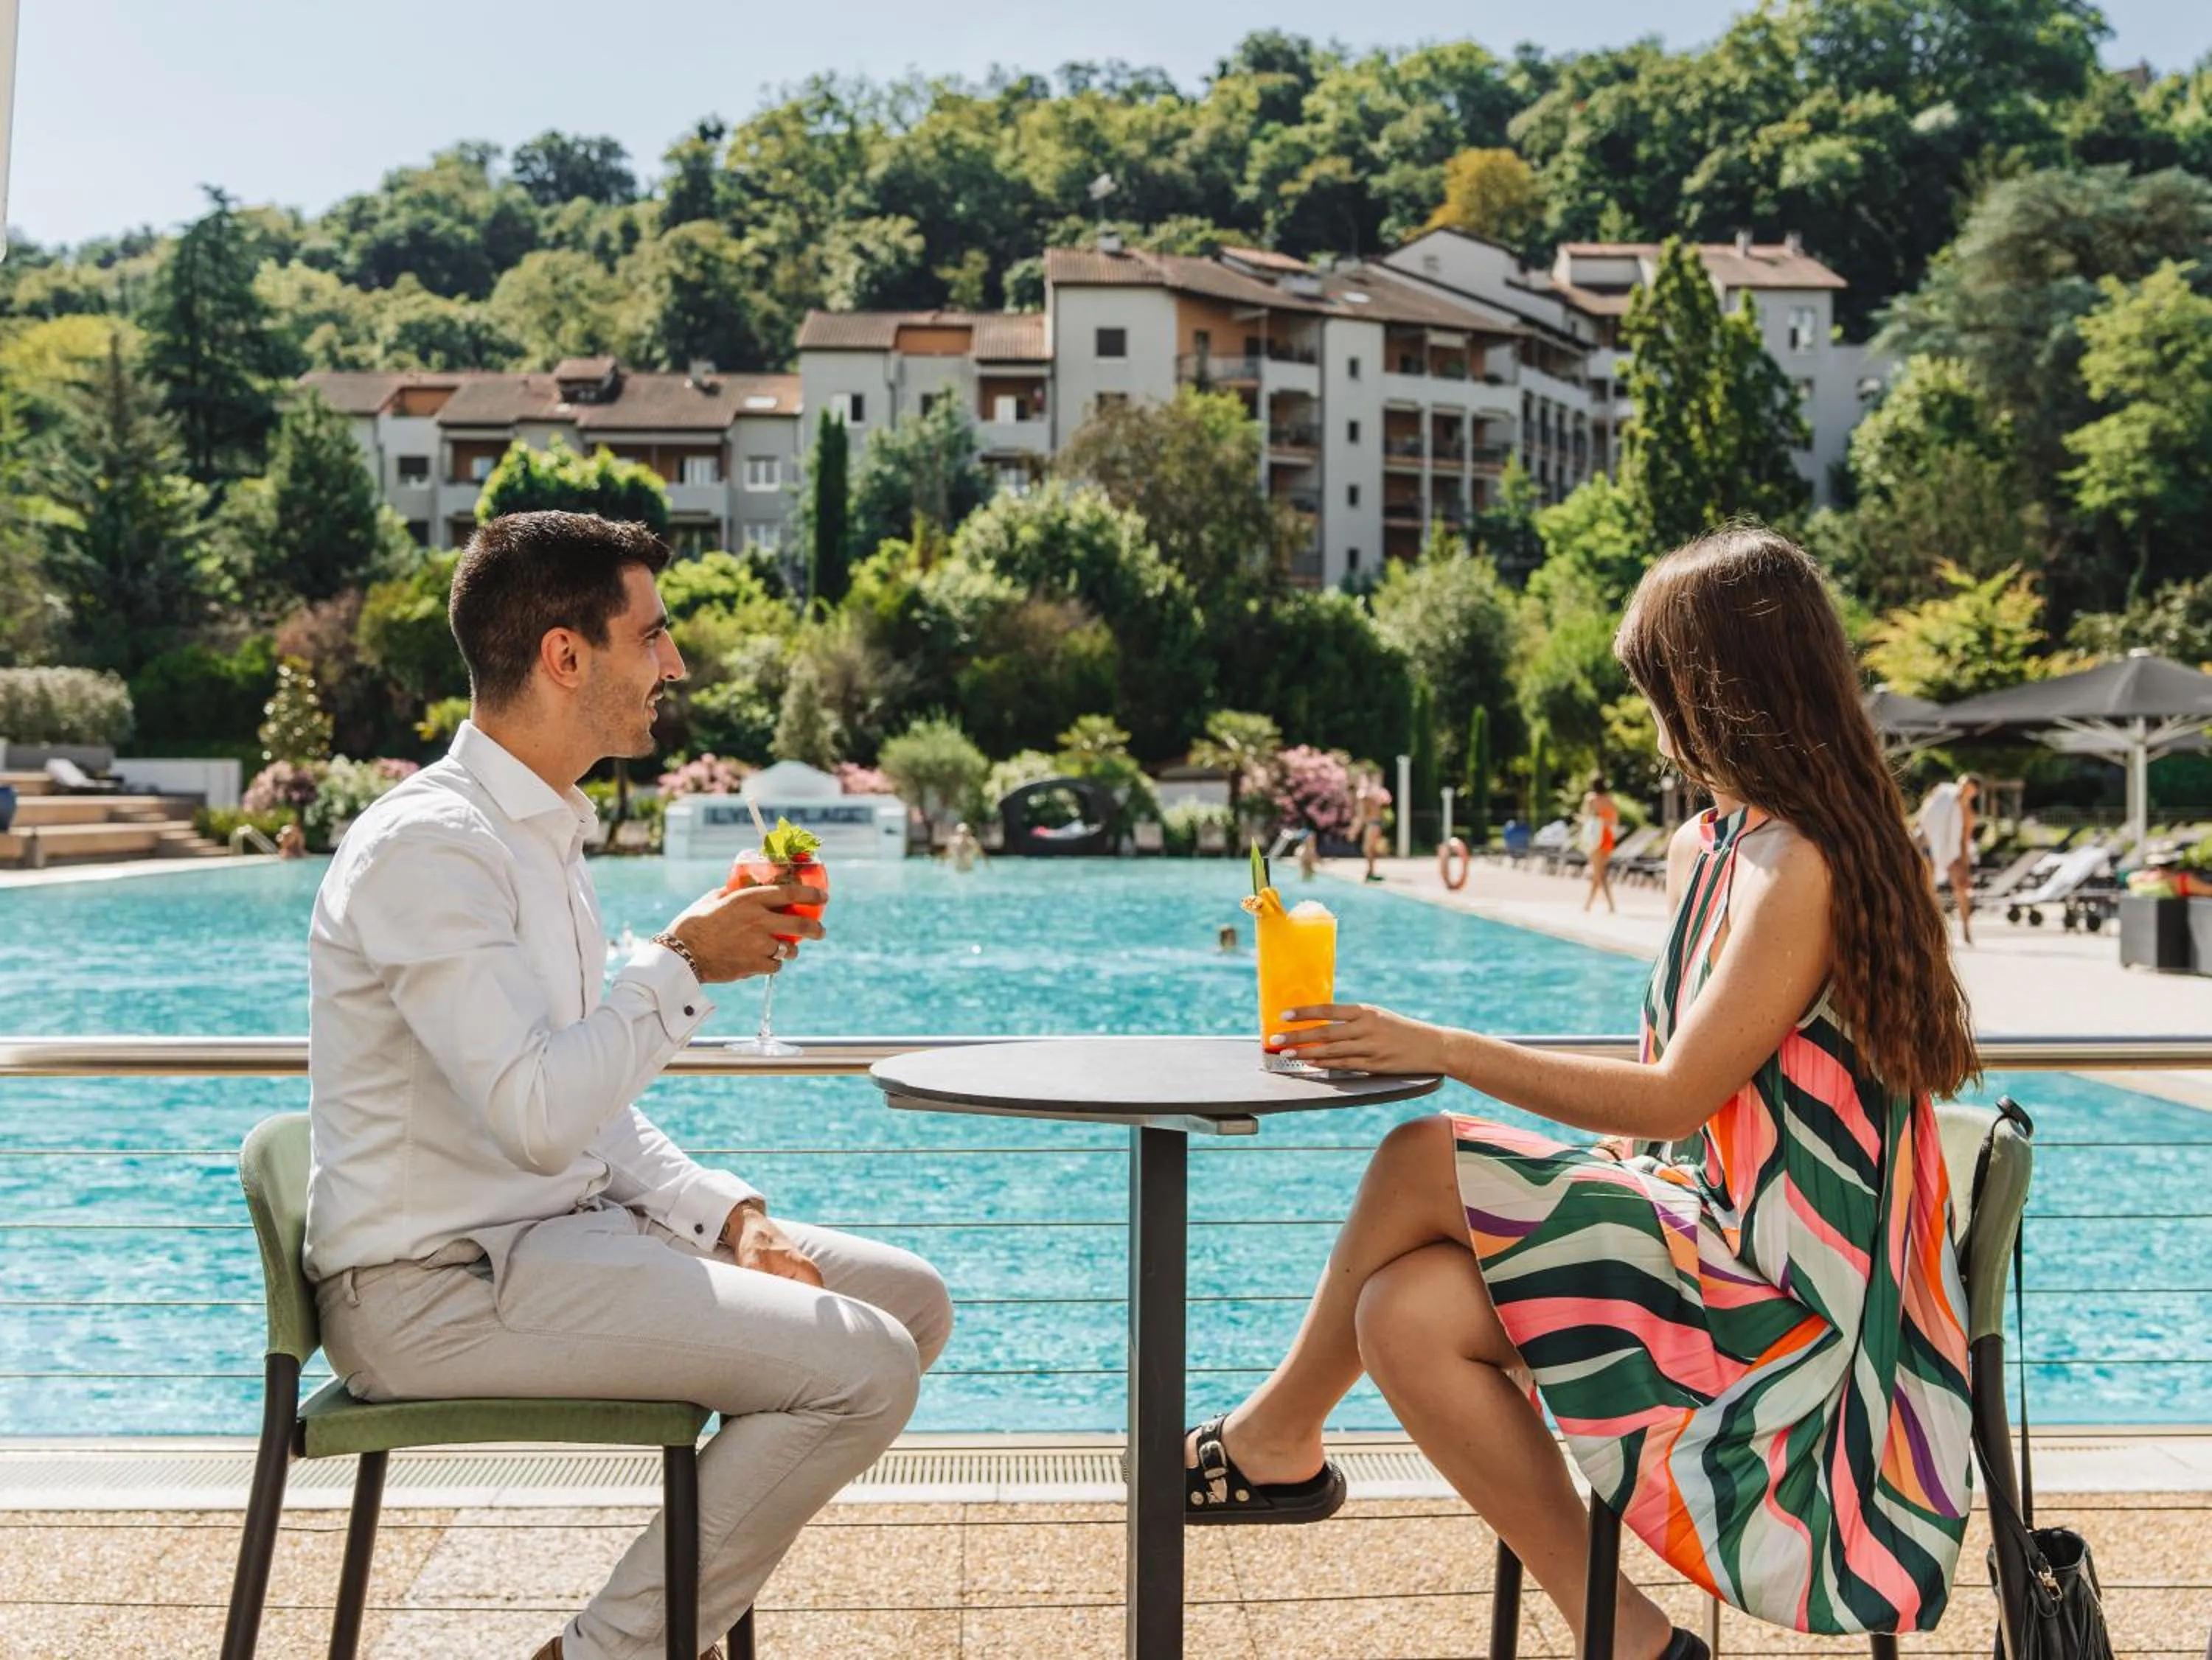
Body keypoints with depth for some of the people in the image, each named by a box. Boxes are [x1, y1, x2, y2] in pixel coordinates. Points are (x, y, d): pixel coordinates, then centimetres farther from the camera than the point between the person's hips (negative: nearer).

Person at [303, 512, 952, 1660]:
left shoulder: (543, 834, 14)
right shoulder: (428, 846, -17)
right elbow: (543, 1116, -28)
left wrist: (731, 1217, 3)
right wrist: (681, 962, -16)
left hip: (563, 1230, 10)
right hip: (439, 1287, -10)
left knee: (910, 1302, 8)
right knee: (860, 1368, -20)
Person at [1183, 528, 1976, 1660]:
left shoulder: (1799, 865, -18)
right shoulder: (1710, 848, 12)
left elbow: (1670, 1100, -20)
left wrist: (1435, 1047, -17)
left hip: (1791, 1294, -9)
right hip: (1716, 1232, 9)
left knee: (1425, 1165, -16)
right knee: (1406, 1317, -9)